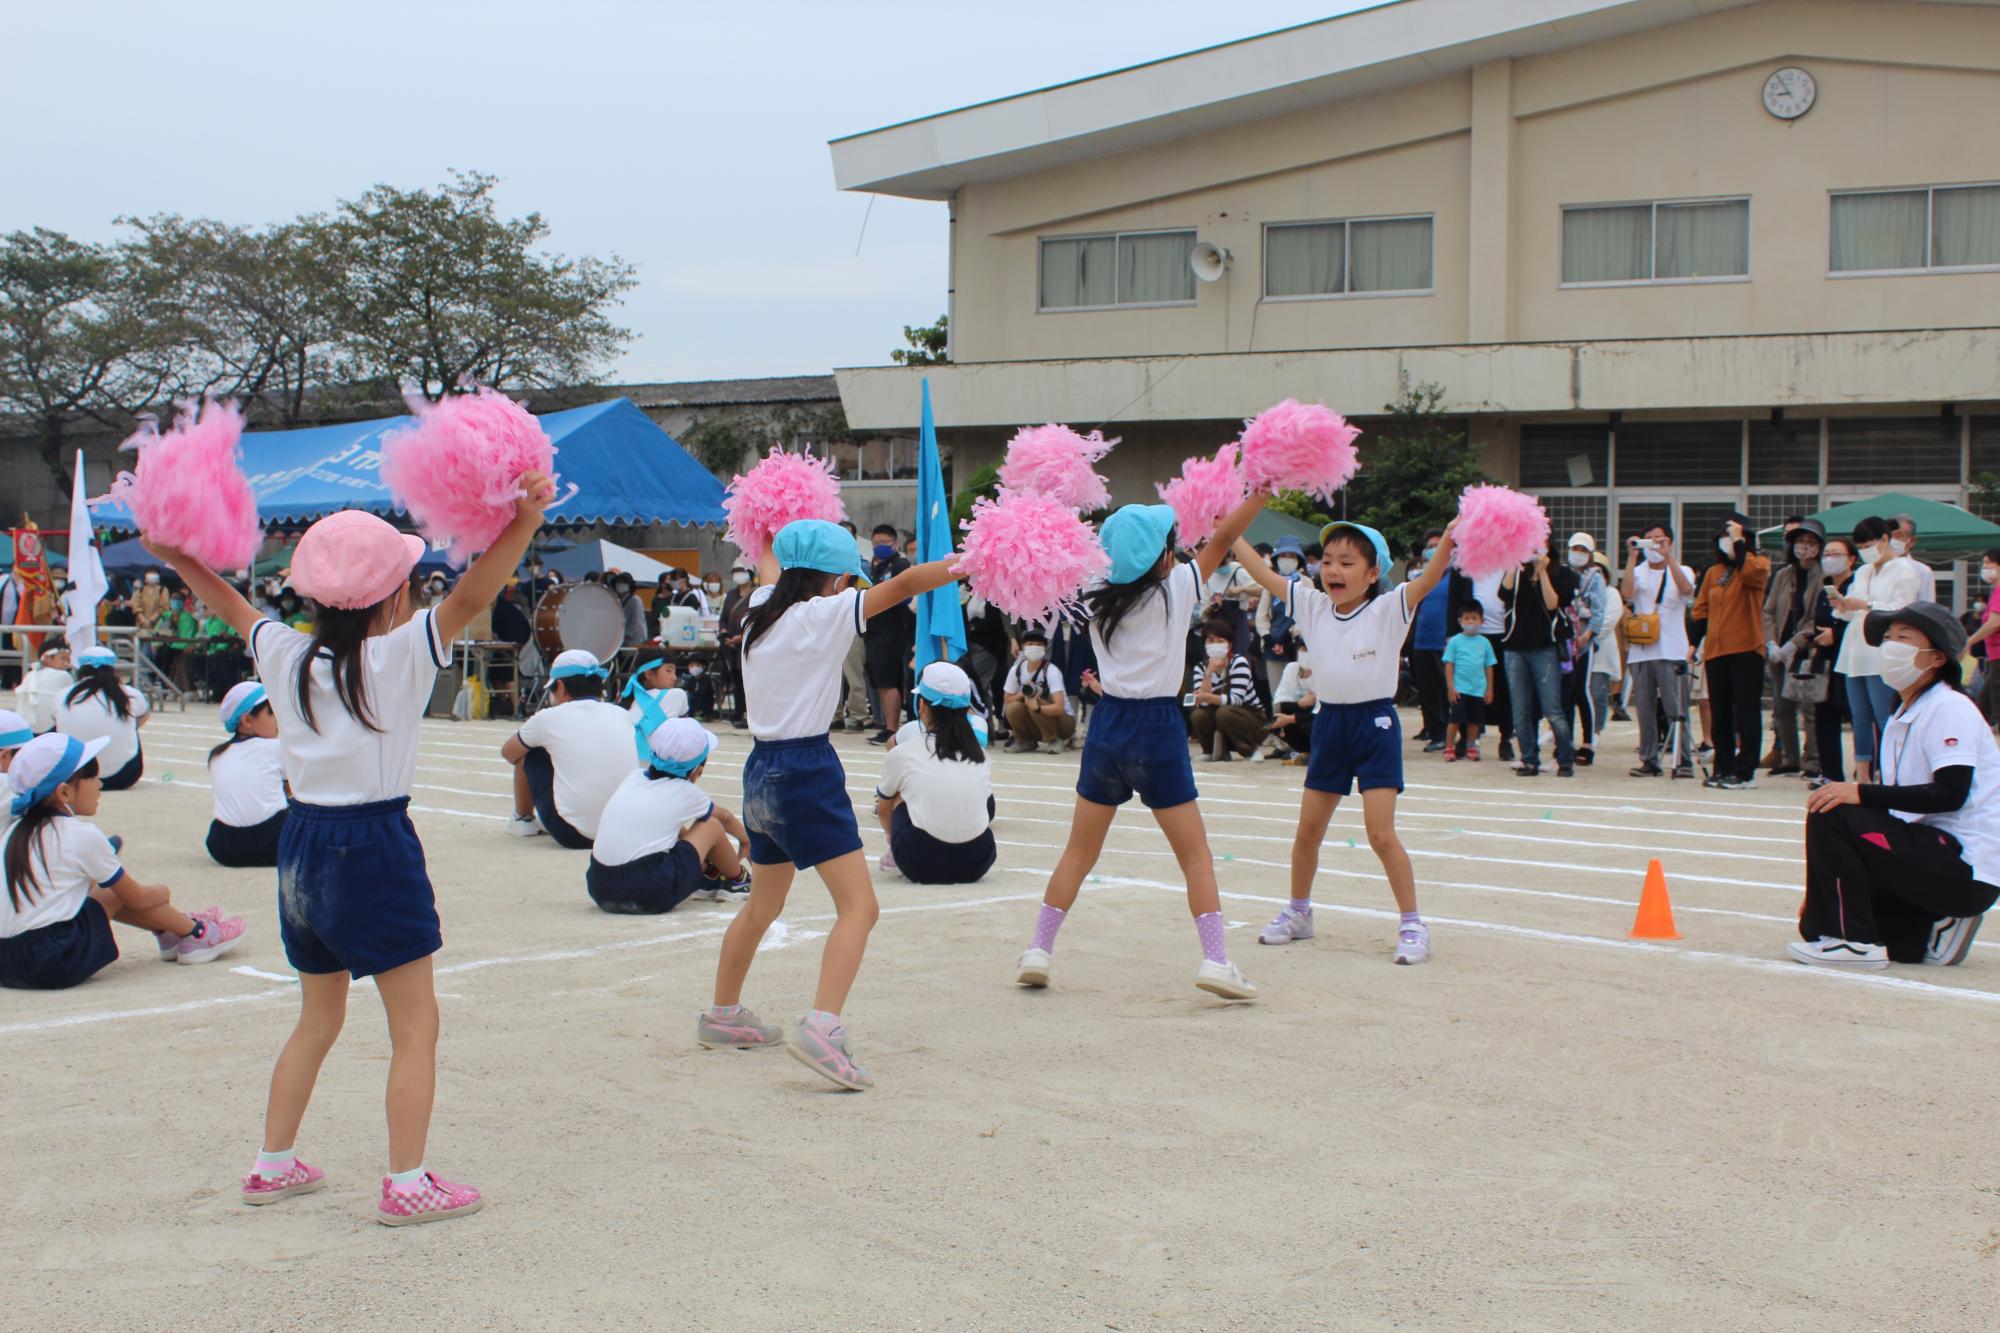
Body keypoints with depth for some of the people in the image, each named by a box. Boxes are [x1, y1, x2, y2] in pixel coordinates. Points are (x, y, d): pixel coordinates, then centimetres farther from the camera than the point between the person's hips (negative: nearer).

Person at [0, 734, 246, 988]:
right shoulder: (82, 835, -8)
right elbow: (137, 898, 4)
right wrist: (163, 894, 26)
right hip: (56, 962, -8)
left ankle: (170, 931, 33)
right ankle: (195, 934, 21)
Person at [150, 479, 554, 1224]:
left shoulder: (287, 657, 2)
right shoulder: (399, 657, -13)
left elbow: (234, 608, 17)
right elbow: (471, 598, -24)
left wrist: (179, 556, 28)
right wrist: (524, 520, -30)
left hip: (301, 844, 7)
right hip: (374, 846, -7)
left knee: (318, 1018, 22)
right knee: (415, 1023, 2)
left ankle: (272, 1165, 28)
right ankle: (406, 1185, 0)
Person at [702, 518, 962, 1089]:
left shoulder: (761, 610, 10)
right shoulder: (825, 615, -11)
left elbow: (768, 567, 33)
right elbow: (903, 584, -16)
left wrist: (770, 543, 53)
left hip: (762, 770, 9)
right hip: (807, 770, -9)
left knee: (763, 905, 26)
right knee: (858, 907, -12)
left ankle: (722, 1015, 38)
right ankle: (821, 1027, -29)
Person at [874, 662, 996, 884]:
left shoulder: (902, 753, 6)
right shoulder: (979, 754, 12)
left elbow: (883, 810, 24)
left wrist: (894, 838, 47)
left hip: (921, 864, -2)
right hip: (977, 863, 2)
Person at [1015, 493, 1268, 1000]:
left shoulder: (1094, 598, 2)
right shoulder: (1175, 590, -7)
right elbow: (1223, 539, 0)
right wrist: (1262, 491, 6)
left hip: (1107, 727, 4)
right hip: (1158, 732, -4)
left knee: (1079, 852, 13)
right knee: (1195, 854, 2)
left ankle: (1038, 949, 12)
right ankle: (1215, 959, -5)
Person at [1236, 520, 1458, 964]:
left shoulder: (1388, 610, -10)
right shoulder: (1313, 607, 3)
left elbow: (1428, 579, -25)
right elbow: (1263, 574, 7)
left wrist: (1449, 539, -42)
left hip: (1375, 722, -5)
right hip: (1329, 722, 5)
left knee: (1381, 832, -11)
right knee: (1307, 830, 12)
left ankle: (1412, 924, -1)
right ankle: (1298, 912, 30)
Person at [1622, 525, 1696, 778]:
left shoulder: (1681, 571, 10)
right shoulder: (1638, 572, 13)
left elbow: (1686, 588, -14)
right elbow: (1626, 593, -8)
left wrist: (1668, 555, -17)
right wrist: (1632, 557, -10)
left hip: (1671, 652, -2)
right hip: (1640, 653, 3)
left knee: (1676, 710, -6)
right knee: (1645, 710, 3)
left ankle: (1684, 761, -4)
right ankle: (1649, 761, 8)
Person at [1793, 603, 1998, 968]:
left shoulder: (1950, 709, -12)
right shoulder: (1898, 720, 16)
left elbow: (1950, 794, -23)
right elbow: (1891, 807, 16)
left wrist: (1861, 793, -28)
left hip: (1966, 870, -9)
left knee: (1829, 815, -20)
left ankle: (1855, 941, -14)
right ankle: (1931, 932, 11)